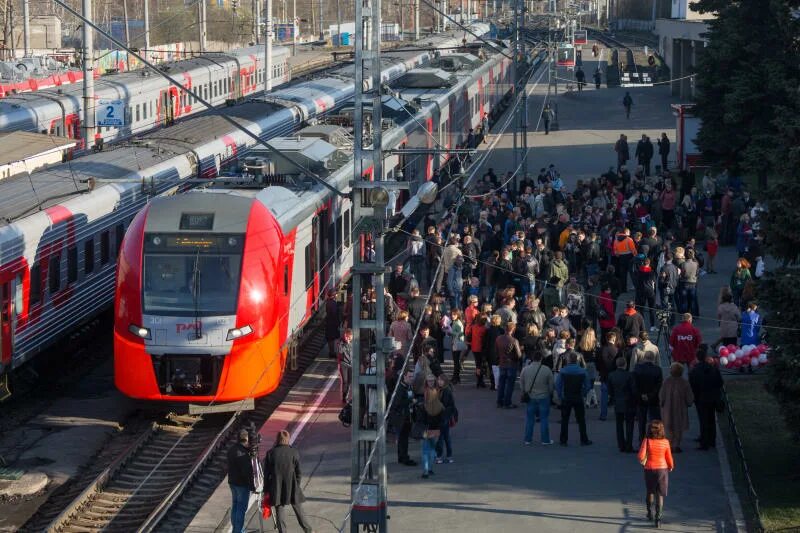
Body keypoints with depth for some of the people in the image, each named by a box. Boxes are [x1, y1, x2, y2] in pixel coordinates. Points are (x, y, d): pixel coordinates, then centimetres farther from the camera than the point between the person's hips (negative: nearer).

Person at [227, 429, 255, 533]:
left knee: (235, 506, 17)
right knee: (241, 508, -2)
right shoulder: (243, 453, -23)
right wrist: (252, 486, -14)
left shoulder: (231, 449, 4)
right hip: (242, 484, -9)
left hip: (232, 482, 9)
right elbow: (247, 471, -23)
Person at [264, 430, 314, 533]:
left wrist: (266, 490, 6)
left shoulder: (270, 453, -6)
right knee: (298, 509, 15)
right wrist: (298, 485, 12)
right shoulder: (294, 453, -6)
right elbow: (298, 472, -1)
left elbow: (266, 474, -2)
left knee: (280, 511, 7)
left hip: (277, 489, 0)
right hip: (292, 487, 0)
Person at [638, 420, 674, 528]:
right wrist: (671, 467, 19)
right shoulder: (665, 442, -9)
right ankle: (658, 517, -5)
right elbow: (669, 458, -1)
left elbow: (641, 456, -17)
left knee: (650, 492, 22)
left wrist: (643, 461, 7)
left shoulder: (647, 441, -12)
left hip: (649, 469, 0)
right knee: (660, 494, 4)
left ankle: (650, 512, 35)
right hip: (662, 469, 0)